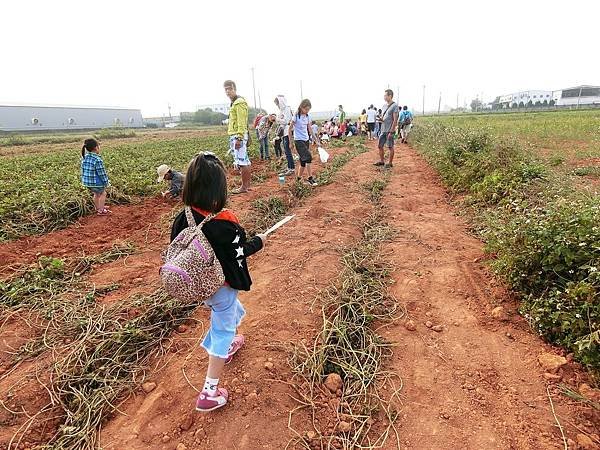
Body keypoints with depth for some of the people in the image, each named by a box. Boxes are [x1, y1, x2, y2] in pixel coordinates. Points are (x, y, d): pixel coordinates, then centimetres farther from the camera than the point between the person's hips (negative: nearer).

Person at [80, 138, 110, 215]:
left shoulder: (84, 158, 2)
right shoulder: (97, 160, -24)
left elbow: (83, 170, 12)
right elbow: (102, 173, -18)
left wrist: (83, 179, 23)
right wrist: (106, 182, -5)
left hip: (86, 181, 8)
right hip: (96, 183, -7)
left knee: (96, 194, 28)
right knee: (103, 194, 17)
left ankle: (97, 208, 45)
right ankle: (101, 210, 22)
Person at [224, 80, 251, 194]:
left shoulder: (239, 103, -10)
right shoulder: (234, 103, 20)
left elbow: (241, 122, -17)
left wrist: (239, 138, -22)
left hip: (238, 136, -10)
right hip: (235, 136, 10)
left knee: (241, 161, -7)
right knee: (245, 161, 12)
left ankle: (244, 187, -3)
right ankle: (247, 184, 19)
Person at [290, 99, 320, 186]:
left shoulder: (308, 117, 7)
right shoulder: (296, 116, -10)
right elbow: (290, 129, -6)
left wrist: (315, 139, 14)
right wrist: (291, 142, -5)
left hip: (306, 140, 7)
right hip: (298, 140, -7)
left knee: (303, 161, 8)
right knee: (308, 158, -17)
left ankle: (299, 179, 20)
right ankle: (310, 178, -9)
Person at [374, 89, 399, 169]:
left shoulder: (394, 106, -10)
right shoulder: (385, 105, 14)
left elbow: (395, 120, -13)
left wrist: (391, 131, -18)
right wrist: (381, 119, -1)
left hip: (389, 130, -8)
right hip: (383, 129, 8)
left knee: (390, 147, 1)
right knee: (380, 146, 10)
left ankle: (390, 163, 9)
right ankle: (382, 161, 22)